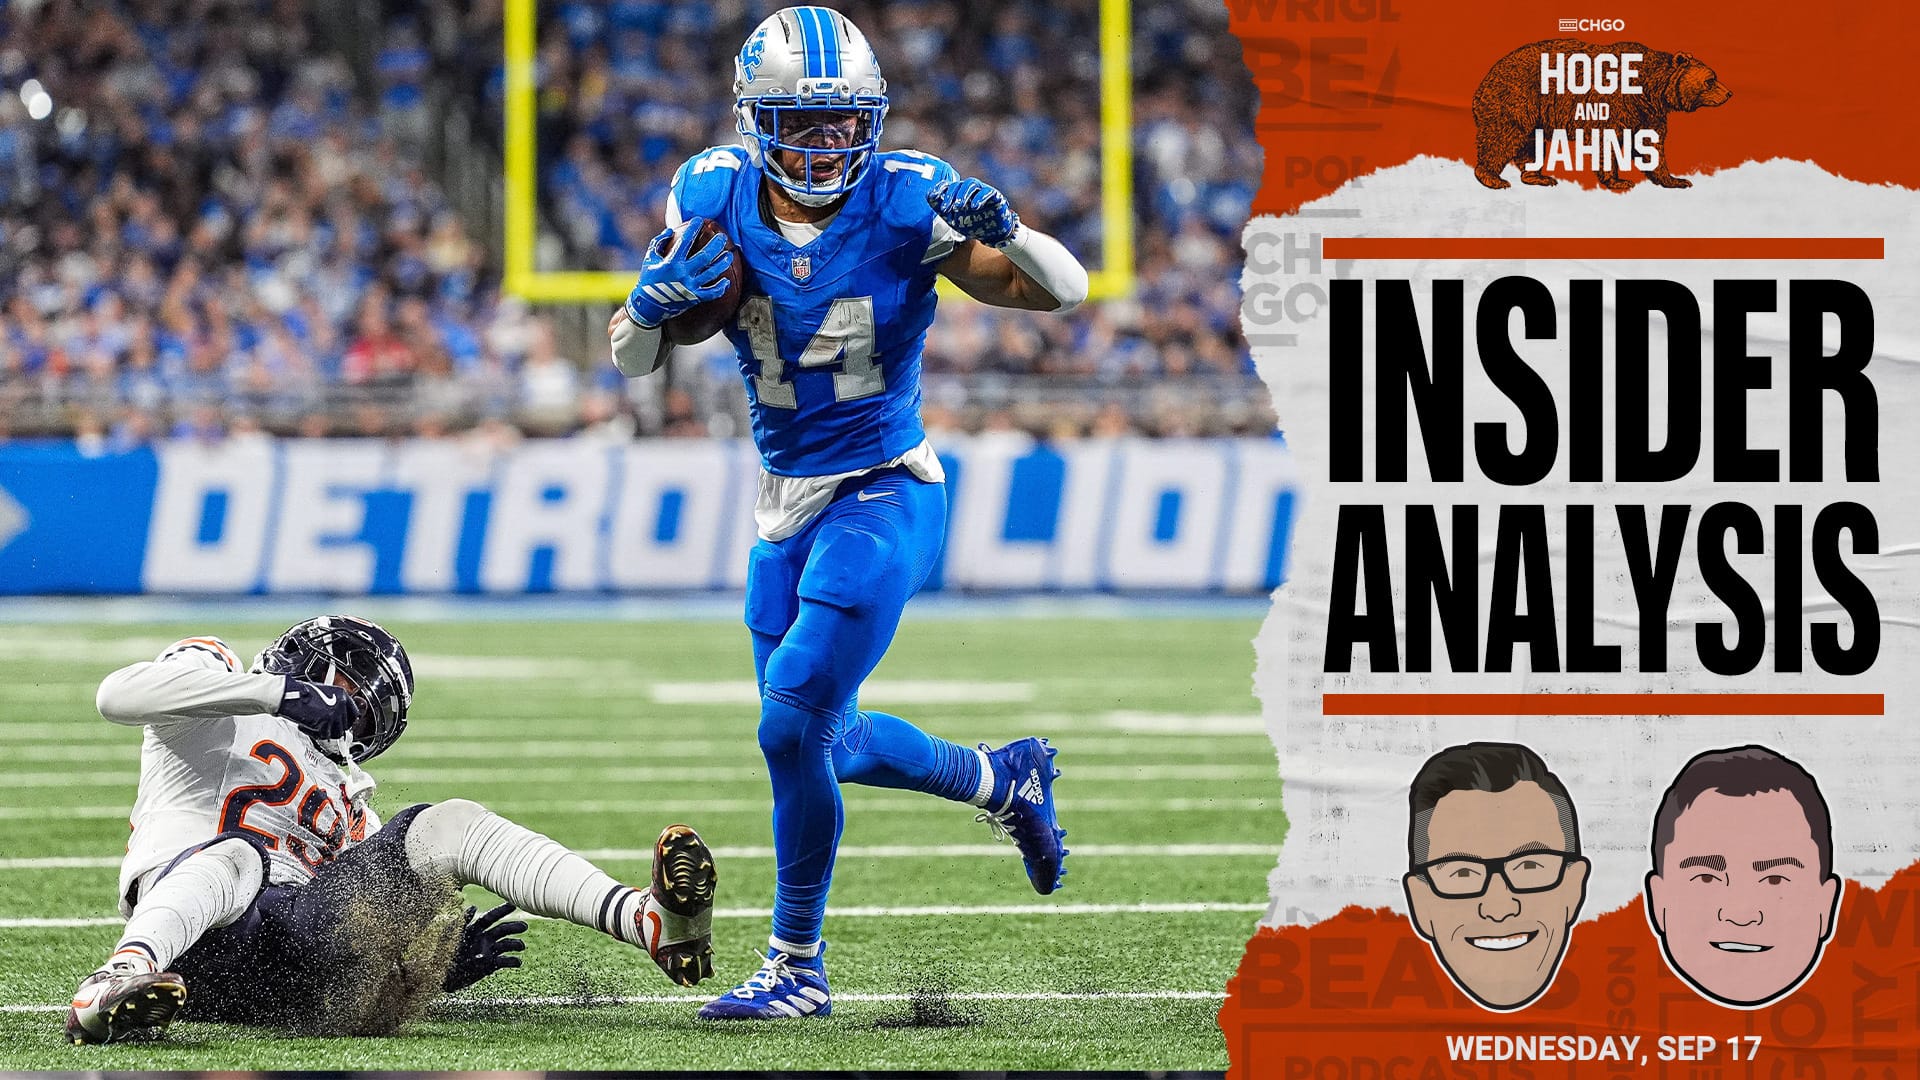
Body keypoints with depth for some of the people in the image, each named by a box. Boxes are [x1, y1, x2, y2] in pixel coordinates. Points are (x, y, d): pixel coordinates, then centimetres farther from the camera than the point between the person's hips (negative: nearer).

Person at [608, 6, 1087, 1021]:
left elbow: (1063, 290, -13)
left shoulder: (903, 200, -16)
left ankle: (797, 967, -1)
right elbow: (630, 358, -1)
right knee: (823, 743, 15)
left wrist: (1002, 231, -33)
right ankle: (1003, 778, 40)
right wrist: (655, 301, -23)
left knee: (793, 725, -15)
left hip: (882, 495, -6)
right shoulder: (716, 197, -6)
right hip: (787, 505, 6)